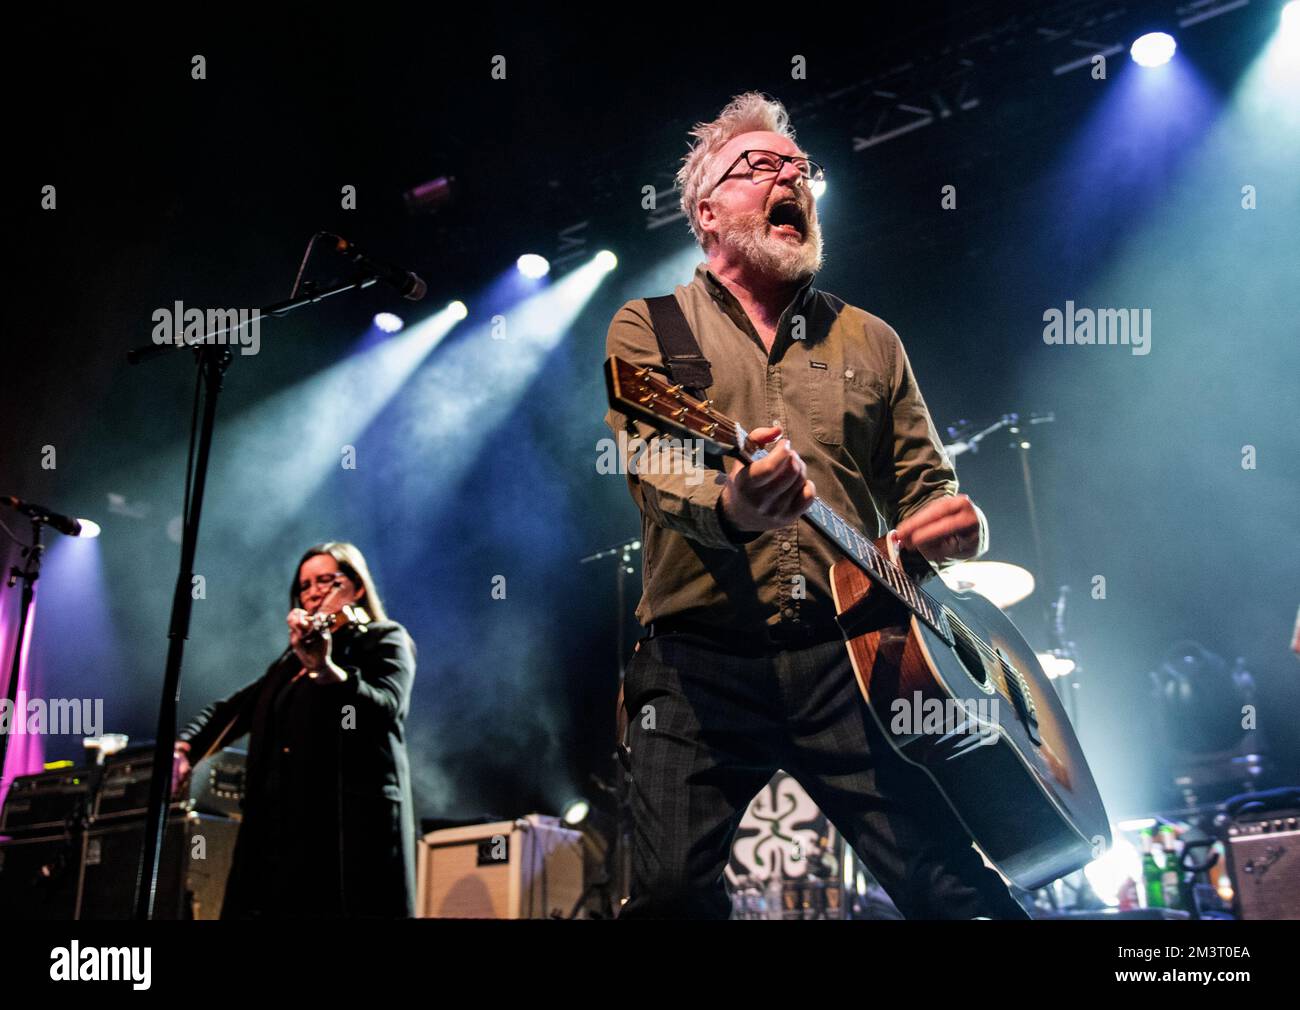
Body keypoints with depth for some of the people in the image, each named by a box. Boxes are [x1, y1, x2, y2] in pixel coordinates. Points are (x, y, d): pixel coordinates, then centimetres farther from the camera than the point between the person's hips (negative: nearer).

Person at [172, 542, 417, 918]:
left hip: (350, 829, -7)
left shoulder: (385, 640, 3)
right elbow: (235, 707, 23)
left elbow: (383, 709, -16)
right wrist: (185, 747, 4)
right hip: (281, 830, 7)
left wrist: (325, 668, -33)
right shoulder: (295, 659, 25)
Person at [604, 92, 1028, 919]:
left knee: (959, 891, -8)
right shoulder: (648, 328, 10)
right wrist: (729, 508, -32)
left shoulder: (869, 340, 21)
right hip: (702, 663, -2)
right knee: (674, 893, -11)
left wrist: (960, 525, -5)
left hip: (851, 656, 2)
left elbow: (924, 482, 21)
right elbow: (656, 468, -8)